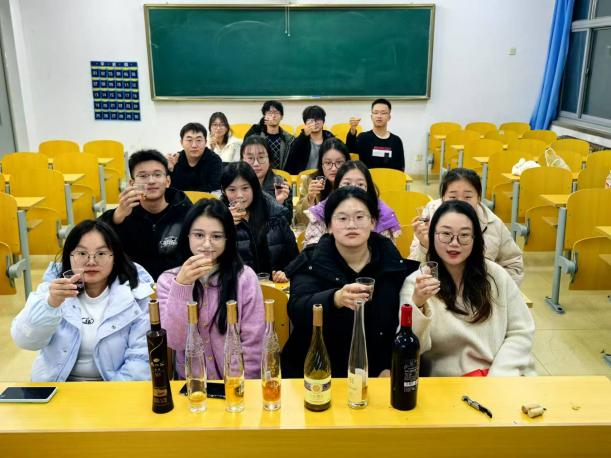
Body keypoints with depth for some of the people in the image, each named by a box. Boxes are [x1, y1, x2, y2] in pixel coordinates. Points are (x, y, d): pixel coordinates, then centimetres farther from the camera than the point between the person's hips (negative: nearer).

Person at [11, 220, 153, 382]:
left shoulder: (137, 293, -7)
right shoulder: (53, 287, 0)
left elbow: (142, 357, -9)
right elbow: (25, 340, -12)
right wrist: (51, 303, -28)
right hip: (58, 387, 1)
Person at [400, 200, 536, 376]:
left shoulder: (496, 275, 4)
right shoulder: (416, 282, -4)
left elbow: (521, 332, 7)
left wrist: (498, 377, -6)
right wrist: (417, 304, -28)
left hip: (501, 376, 2)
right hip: (444, 385, -2)